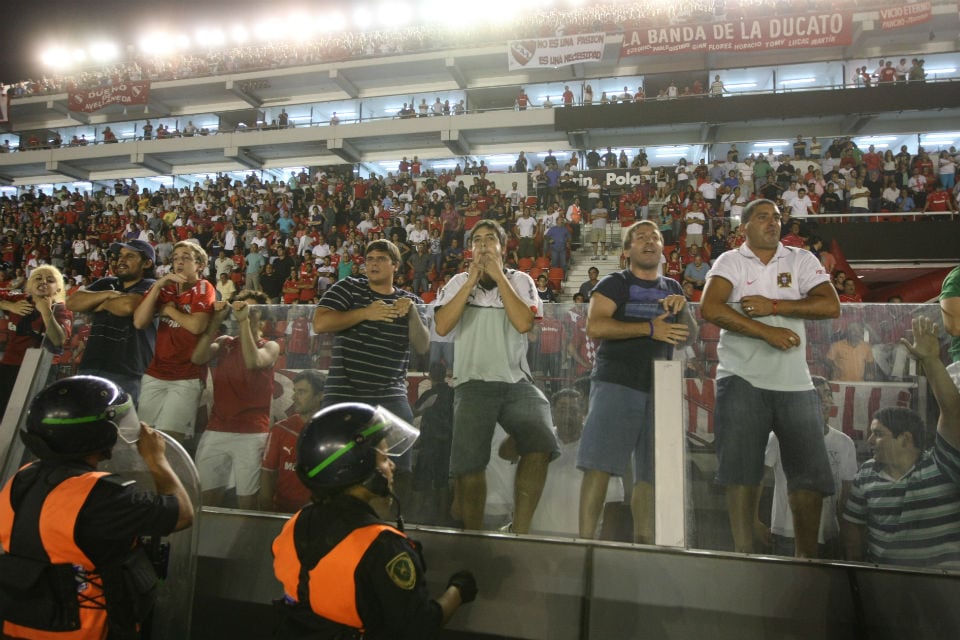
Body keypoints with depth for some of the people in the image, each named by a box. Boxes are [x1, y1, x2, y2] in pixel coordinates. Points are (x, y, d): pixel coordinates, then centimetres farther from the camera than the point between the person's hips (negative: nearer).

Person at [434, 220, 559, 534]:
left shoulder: (520, 281, 10)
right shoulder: (458, 282, 12)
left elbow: (524, 323, -9)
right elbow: (442, 327, -5)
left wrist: (498, 275, -5)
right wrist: (472, 279, -5)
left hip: (516, 381, 0)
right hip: (473, 382, 0)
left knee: (540, 444, -23)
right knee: (469, 463, -9)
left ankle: (520, 530, -9)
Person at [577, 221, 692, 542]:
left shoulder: (672, 288, 19)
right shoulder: (614, 283, 3)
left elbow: (688, 334, 15)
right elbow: (594, 326, -13)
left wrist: (681, 307, -4)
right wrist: (649, 328, -16)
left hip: (659, 388, 5)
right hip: (616, 383, -5)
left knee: (651, 472, 7)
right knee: (600, 465, -10)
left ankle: (644, 541, 16)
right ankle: (586, 539, -6)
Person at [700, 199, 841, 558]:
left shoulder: (801, 260, 9)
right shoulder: (730, 262, 3)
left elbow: (830, 306, -4)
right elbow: (710, 309, -14)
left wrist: (772, 305, -12)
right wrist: (767, 332, -16)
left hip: (795, 383, 3)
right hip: (742, 380, -2)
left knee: (811, 471, 4)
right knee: (741, 471, 1)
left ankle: (807, 555, 20)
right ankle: (744, 552, 15)